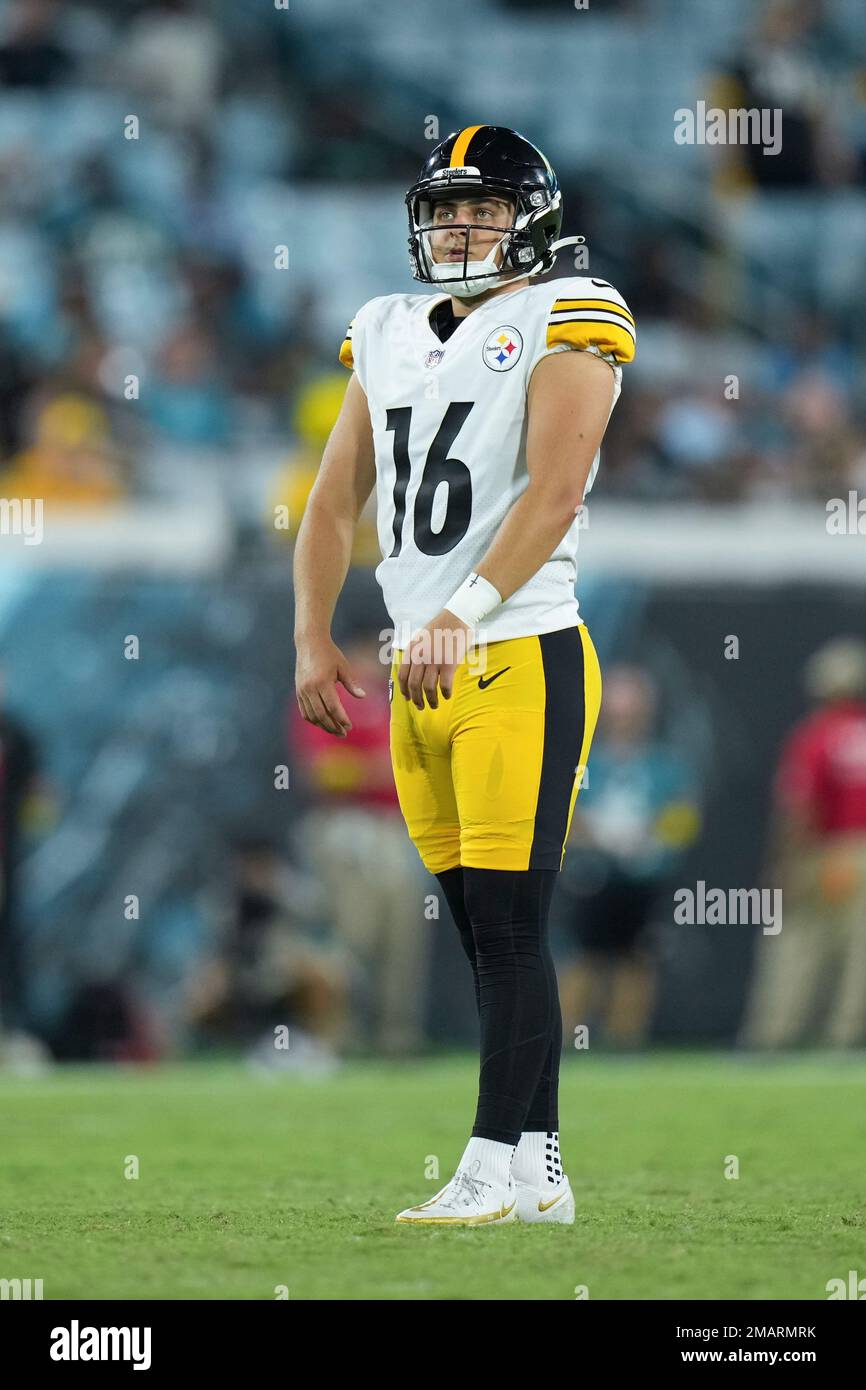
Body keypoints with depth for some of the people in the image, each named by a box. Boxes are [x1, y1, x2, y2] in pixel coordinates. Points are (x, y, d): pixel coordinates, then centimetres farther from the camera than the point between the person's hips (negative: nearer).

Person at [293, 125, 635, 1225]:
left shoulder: (564, 324, -4)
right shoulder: (387, 335, 16)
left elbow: (555, 487, -17)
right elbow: (336, 498, 17)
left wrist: (462, 616, -25)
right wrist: (312, 640, 5)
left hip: (524, 660, -7)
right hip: (420, 674, 7)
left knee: (508, 921, -9)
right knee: (481, 930, 8)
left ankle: (494, 1169, -8)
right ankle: (539, 1173, 12)